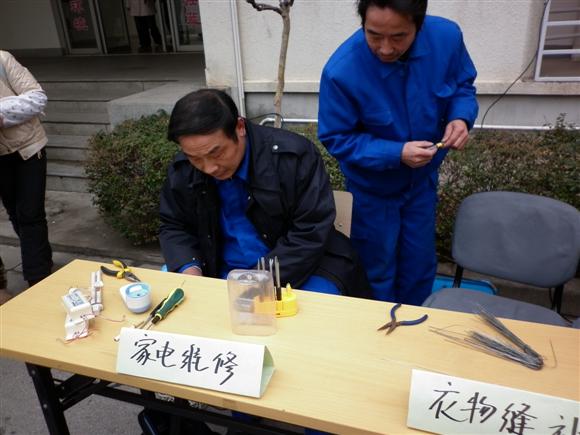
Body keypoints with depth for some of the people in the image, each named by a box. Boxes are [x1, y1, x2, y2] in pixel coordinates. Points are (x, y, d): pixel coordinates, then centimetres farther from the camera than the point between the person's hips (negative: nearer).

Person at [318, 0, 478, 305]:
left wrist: (461, 117, -21)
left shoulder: (447, 36, -19)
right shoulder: (341, 71, -31)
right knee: (377, 274, 15)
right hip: (372, 187, -3)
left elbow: (463, 85, 1)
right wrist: (396, 154, -31)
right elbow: (336, 139, -19)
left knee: (420, 267, 20)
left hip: (423, 179, 4)